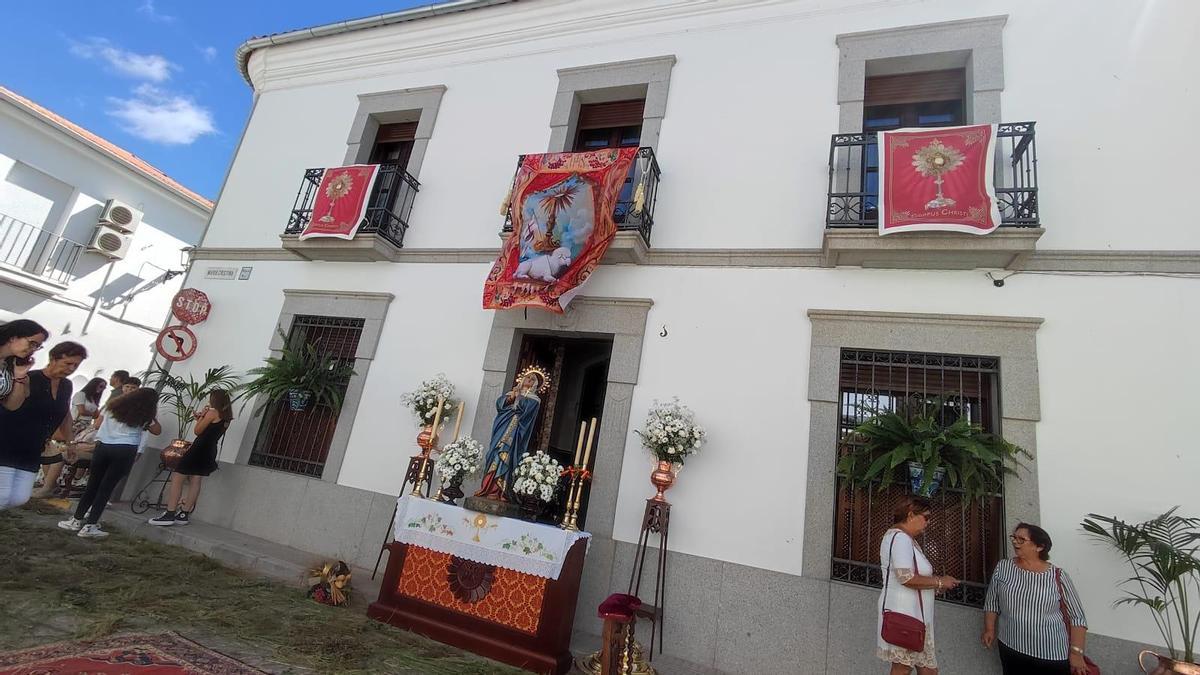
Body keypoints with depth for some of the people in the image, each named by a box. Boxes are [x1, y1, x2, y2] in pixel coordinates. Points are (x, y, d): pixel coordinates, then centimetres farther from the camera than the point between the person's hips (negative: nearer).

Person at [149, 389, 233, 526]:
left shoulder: (213, 412, -11)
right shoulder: (226, 417, 13)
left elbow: (198, 431, -5)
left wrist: (201, 416, 7)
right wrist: (201, 419, 17)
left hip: (200, 448, -9)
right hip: (210, 450, 9)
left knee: (177, 478, -6)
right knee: (194, 480, 11)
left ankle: (170, 514, -9)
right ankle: (184, 514, 13)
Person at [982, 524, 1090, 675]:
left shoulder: (1057, 576, -9)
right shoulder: (1003, 567, -3)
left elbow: (1077, 617, -4)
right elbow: (991, 602, 5)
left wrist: (1076, 653, -9)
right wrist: (989, 629, -2)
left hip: (1052, 655, -2)